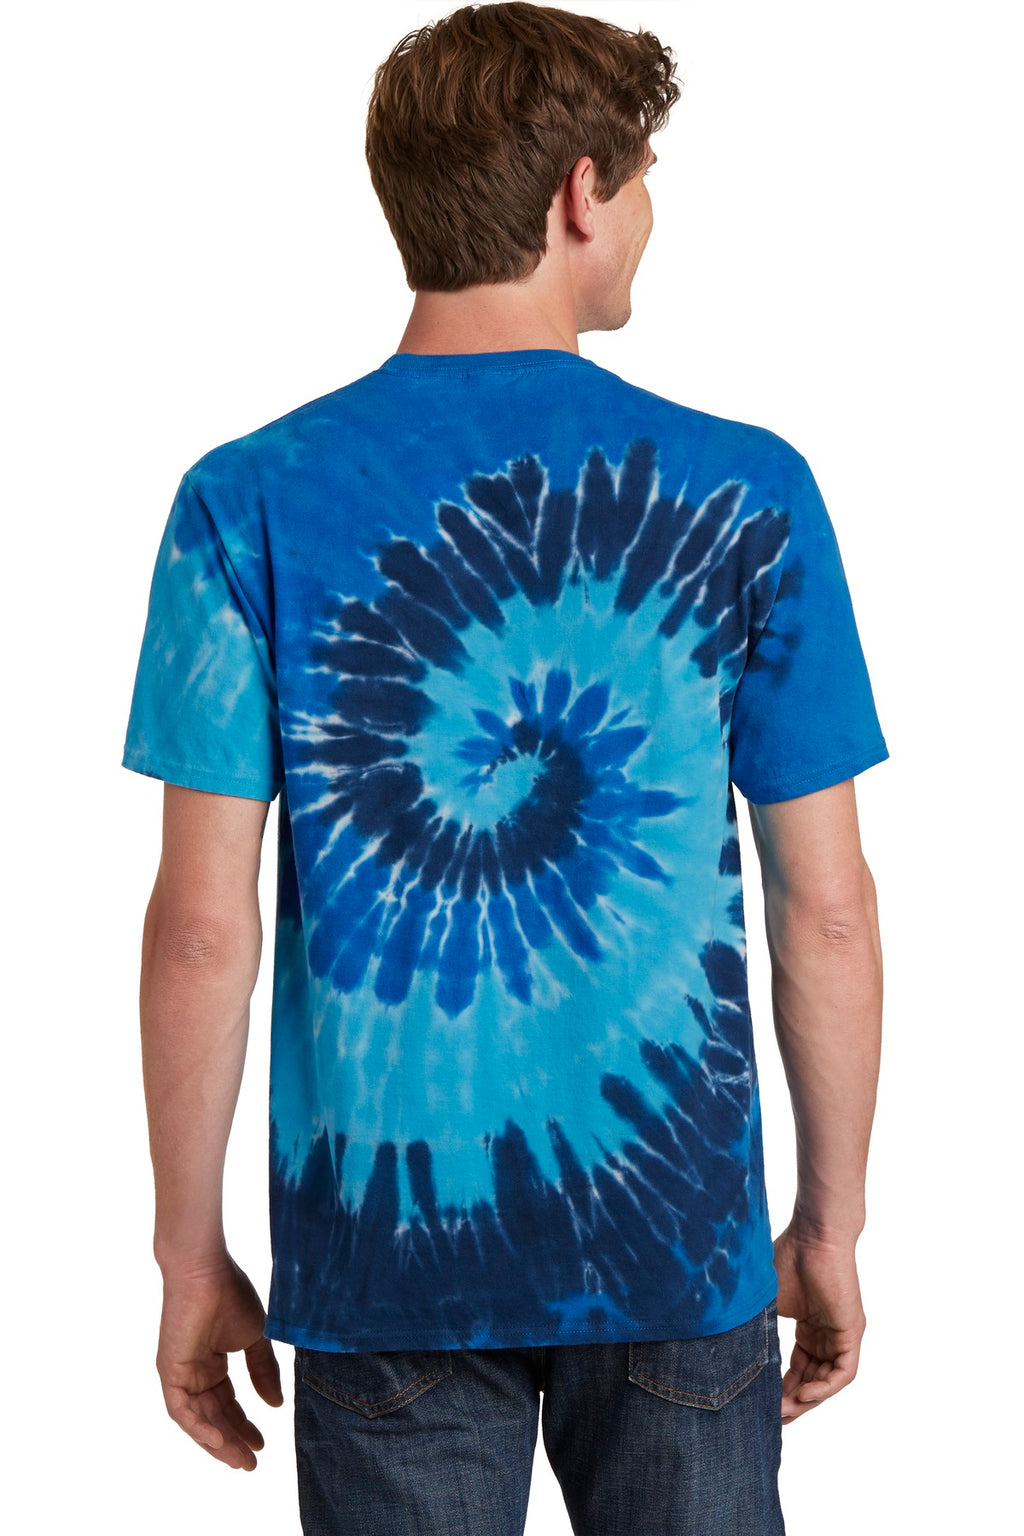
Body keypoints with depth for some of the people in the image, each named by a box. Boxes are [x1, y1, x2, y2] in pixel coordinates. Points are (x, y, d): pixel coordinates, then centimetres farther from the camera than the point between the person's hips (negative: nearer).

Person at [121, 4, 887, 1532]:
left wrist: (190, 1254, 2)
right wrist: (832, 1226, 8)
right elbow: (826, 909, -4)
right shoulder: (748, 492, -6)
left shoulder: (250, 501, -7)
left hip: (383, 1249, 0)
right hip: (679, 1236, 0)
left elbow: (203, 926, -8)